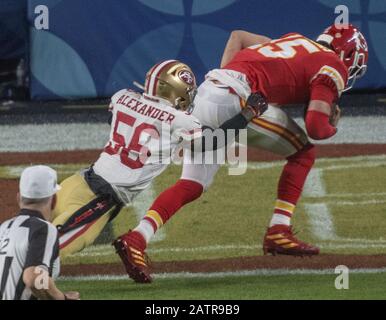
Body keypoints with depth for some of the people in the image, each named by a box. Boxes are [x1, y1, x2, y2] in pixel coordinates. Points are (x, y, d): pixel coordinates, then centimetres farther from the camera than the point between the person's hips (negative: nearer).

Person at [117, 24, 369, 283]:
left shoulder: (297, 41, 30)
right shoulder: (334, 67, 7)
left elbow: (239, 36, 35)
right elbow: (315, 127, -5)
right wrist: (332, 128, 17)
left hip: (206, 93, 7)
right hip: (237, 97, -7)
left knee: (192, 187, 8)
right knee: (303, 153, 11)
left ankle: (137, 238, -8)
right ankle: (279, 232, 5)